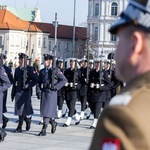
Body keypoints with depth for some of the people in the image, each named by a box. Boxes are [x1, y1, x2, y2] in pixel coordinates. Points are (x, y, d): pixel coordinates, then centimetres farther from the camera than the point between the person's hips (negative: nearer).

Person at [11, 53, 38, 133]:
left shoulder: (29, 69, -3)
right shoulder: (17, 69, 14)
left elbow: (35, 80, -6)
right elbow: (14, 82, 16)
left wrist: (28, 86, -17)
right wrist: (13, 93, 14)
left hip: (25, 92, -6)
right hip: (18, 91, 6)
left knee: (22, 109, -5)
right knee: (18, 108, 6)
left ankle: (19, 127, 0)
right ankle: (28, 121, 28)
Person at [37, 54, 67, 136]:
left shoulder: (55, 70, -1)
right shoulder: (42, 71, 13)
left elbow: (64, 80, -2)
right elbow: (39, 83, 10)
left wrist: (56, 87, -10)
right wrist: (38, 92, -4)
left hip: (51, 93, -6)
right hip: (43, 92, 6)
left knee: (47, 110, -10)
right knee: (43, 110, 11)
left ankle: (44, 130, -11)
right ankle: (53, 122, 36)